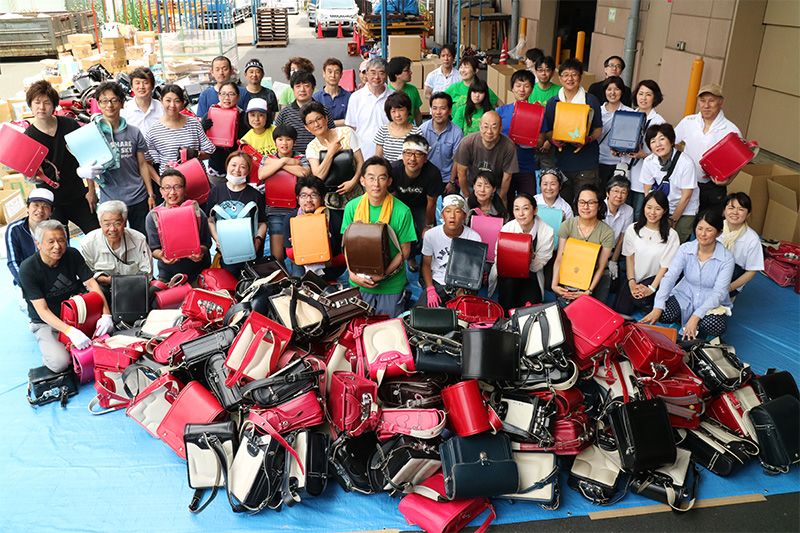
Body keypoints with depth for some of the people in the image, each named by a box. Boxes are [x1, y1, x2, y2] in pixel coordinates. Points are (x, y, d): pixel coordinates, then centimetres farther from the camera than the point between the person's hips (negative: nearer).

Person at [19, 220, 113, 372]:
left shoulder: (72, 255, -8)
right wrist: (70, 331, -40)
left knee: (108, 326, -21)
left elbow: (91, 284, -12)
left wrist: (105, 314, -29)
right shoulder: (28, 269, -20)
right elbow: (42, 311, -25)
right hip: (46, 323, -4)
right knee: (60, 363, -27)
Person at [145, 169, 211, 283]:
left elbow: (206, 243, 2)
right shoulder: (153, 217, -2)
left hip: (198, 271, -1)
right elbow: (153, 249, 0)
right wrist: (161, 256, -23)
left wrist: (201, 251, -21)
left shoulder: (197, 213, -4)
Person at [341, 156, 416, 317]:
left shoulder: (402, 211, -14)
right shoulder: (352, 207, -6)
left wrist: (383, 274, -20)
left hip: (391, 284, -2)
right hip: (358, 282, 2)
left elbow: (404, 250, -9)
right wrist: (352, 273, -15)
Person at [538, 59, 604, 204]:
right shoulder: (552, 102, 8)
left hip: (586, 161, -2)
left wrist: (588, 140, -16)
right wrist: (554, 140, -12)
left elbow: (598, 128, 5)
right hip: (561, 160, 2)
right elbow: (547, 130, 10)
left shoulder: (591, 100, 2)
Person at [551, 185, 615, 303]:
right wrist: (554, 284, -24)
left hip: (595, 277, 0)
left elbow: (600, 268, -9)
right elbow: (559, 259, -10)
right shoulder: (567, 225, -7)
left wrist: (589, 291, -23)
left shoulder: (607, 232, -10)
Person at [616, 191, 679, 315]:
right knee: (621, 310, -12)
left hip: (655, 279, -2)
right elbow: (629, 257, 3)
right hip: (633, 279, 3)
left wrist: (651, 288, -17)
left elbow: (665, 266, -8)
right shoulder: (632, 229, -1)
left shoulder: (671, 235, -10)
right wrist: (631, 282, -10)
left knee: (640, 299, -29)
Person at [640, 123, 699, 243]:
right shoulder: (648, 161, -11)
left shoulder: (686, 162, -21)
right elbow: (647, 193, -1)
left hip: (685, 211, -3)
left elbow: (686, 197, -14)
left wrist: (673, 221, -7)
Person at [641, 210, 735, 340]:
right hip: (685, 297, 2)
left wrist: (696, 316, -34)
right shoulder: (685, 249, -10)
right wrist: (657, 308, -32)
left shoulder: (727, 259, -17)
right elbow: (669, 277, -18)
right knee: (663, 314, -28)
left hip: (713, 303, -2)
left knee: (714, 326, -34)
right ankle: (689, 326, 3)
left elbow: (719, 293, -20)